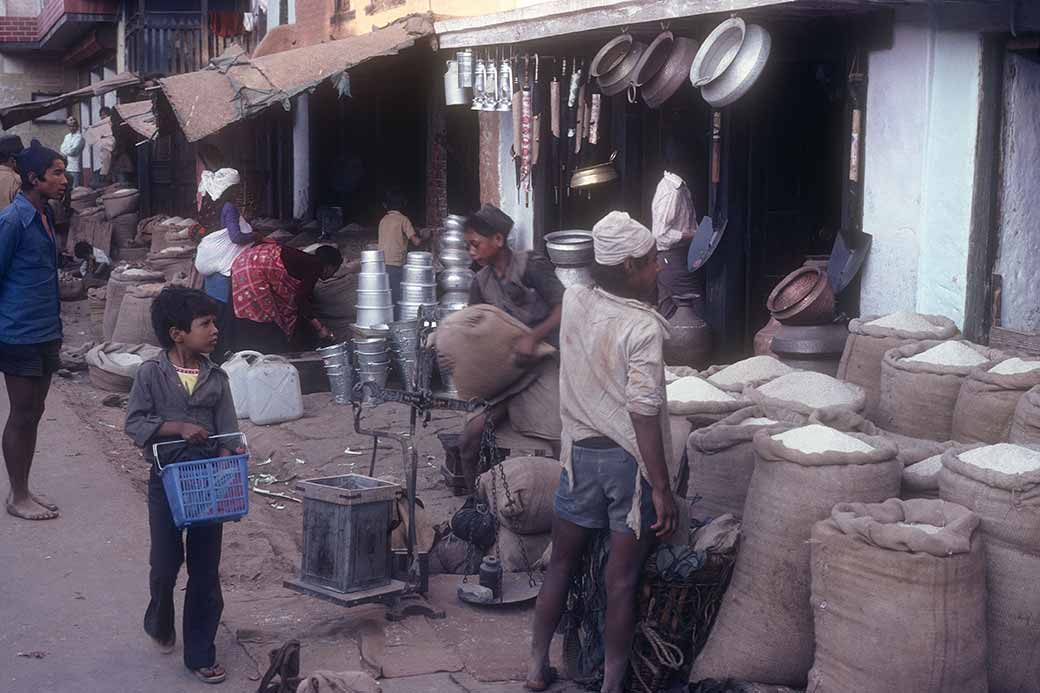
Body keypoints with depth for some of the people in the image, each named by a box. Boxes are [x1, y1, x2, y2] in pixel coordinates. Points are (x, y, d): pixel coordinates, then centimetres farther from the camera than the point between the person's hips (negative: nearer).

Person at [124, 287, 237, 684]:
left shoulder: (216, 379, 1)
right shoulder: (151, 374, -6)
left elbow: (229, 434, -1)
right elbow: (134, 423, -9)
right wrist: (177, 427, -22)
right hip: (166, 480, -2)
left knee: (205, 571, 5)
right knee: (165, 564, 7)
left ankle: (200, 654, 16)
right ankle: (160, 626, 38)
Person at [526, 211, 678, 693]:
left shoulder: (573, 303, -2)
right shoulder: (643, 328, -19)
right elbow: (644, 415, -21)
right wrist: (662, 489, -17)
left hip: (581, 453, 6)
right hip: (630, 460, -5)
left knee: (561, 565, 19)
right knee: (621, 583, 5)